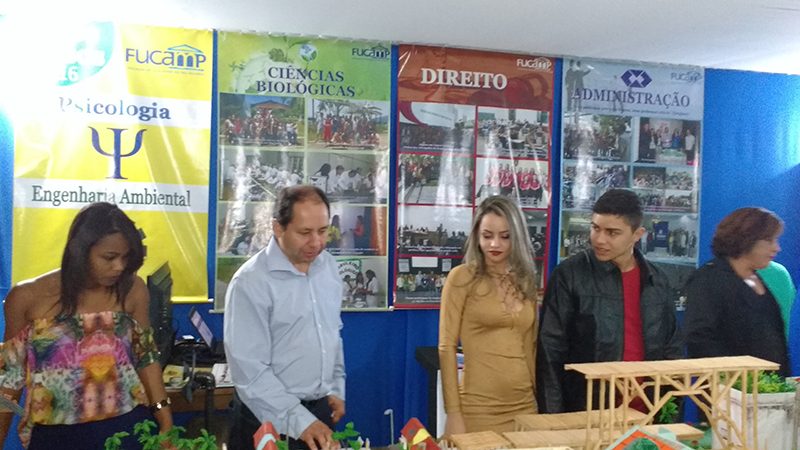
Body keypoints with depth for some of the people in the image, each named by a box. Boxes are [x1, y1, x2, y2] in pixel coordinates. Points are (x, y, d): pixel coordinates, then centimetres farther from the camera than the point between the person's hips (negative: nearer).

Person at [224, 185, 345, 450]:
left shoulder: (328, 266, 1)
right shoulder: (251, 282, -19)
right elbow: (249, 369, -21)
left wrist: (336, 387, 12)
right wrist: (299, 420, -23)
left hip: (321, 408, 6)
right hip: (270, 418, -6)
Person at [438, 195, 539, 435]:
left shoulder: (527, 281, 9)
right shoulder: (462, 277, -5)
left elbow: (530, 347, 14)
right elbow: (447, 347, -7)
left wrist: (542, 398, 11)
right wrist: (453, 413, -11)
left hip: (525, 405, 4)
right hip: (478, 408, -4)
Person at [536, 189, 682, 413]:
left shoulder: (657, 281, 6)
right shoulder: (569, 274, -9)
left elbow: (671, 349, 16)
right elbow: (550, 351, -9)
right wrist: (554, 418, -12)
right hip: (584, 411, -4)